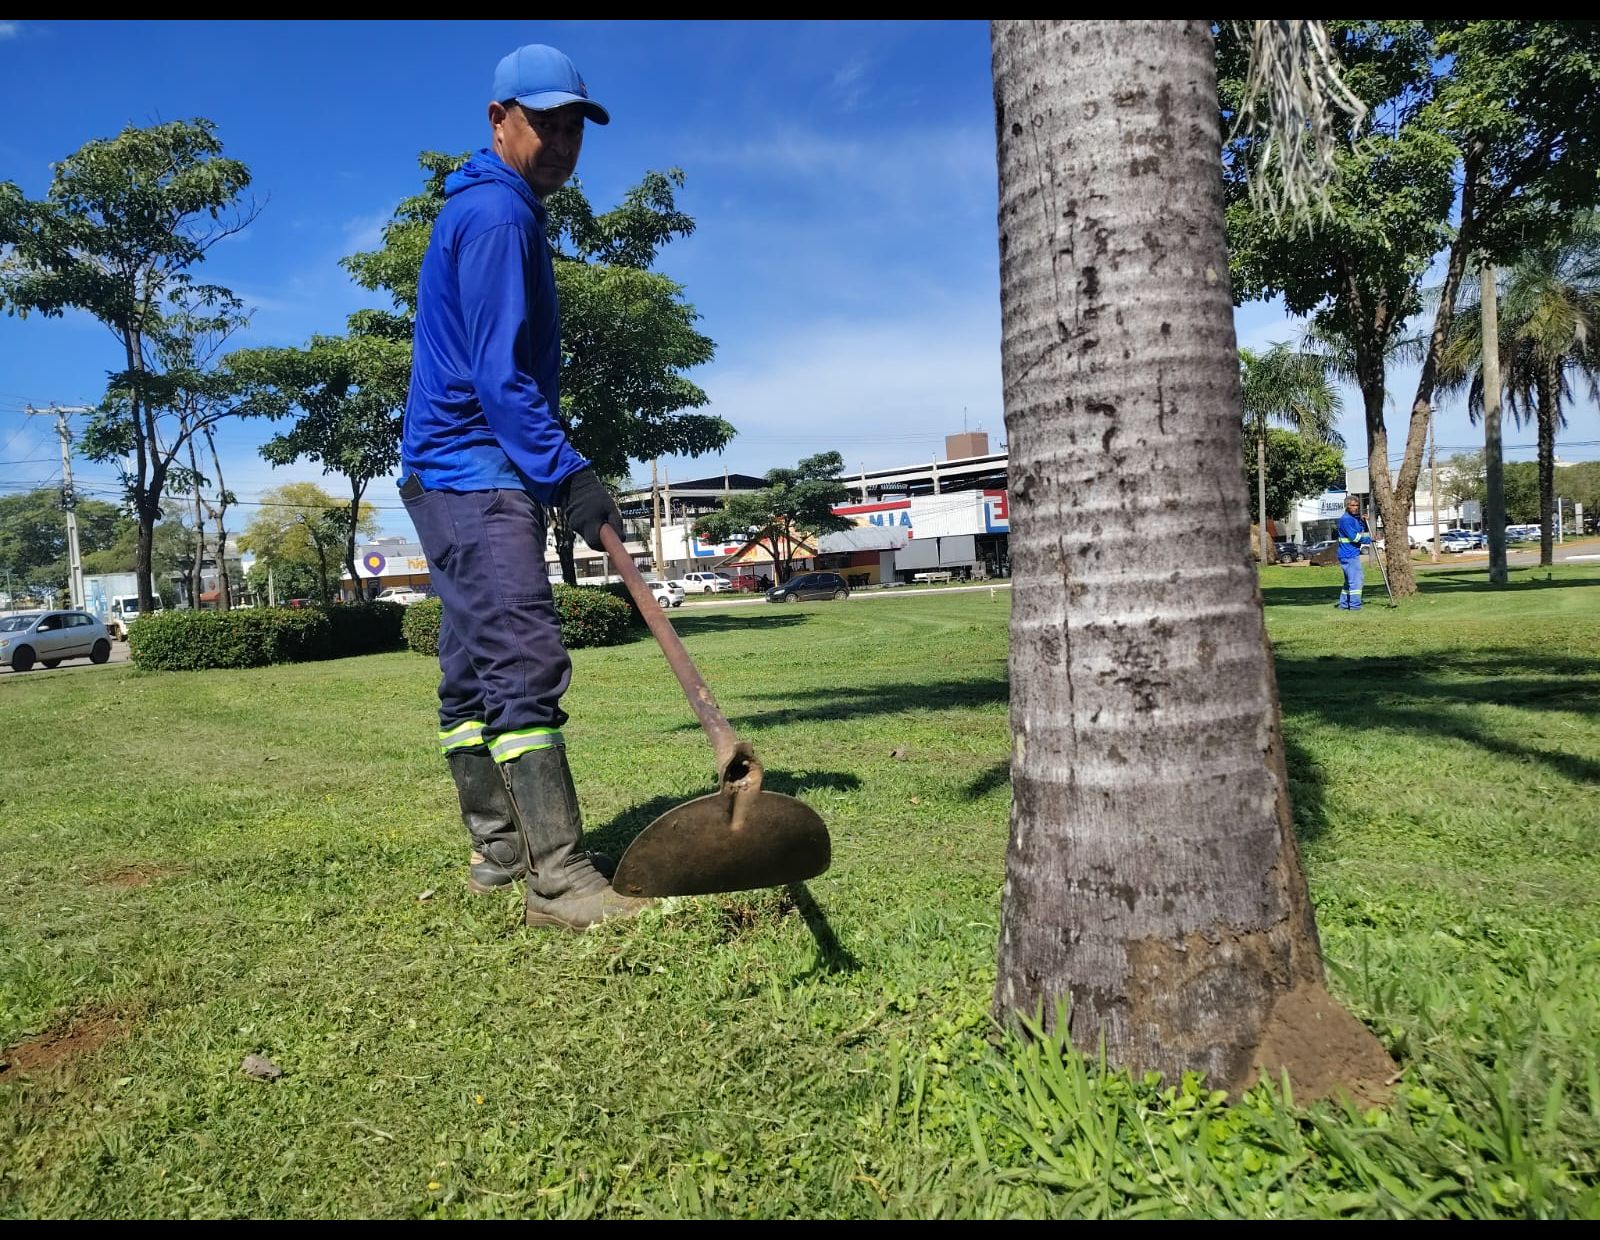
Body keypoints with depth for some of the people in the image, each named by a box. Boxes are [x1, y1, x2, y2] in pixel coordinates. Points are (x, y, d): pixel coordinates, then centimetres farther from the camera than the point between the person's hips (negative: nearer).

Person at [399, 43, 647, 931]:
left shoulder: (490, 210, 23)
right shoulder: (497, 214, -10)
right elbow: (500, 376, -19)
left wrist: (552, 473, 22)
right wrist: (569, 478, -23)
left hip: (450, 474, 11)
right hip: (477, 473, -11)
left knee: (474, 671, 11)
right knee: (526, 664, -16)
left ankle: (497, 850, 20)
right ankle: (558, 880, -16)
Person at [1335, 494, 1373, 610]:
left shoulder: (1356, 518, 17)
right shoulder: (1346, 519, -14)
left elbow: (1363, 531, 22)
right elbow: (1354, 537, -20)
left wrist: (1365, 522, 4)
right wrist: (1368, 540, -8)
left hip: (1353, 554, 10)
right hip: (1349, 555, -10)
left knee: (1349, 581, 14)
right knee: (1356, 580, -10)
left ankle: (1343, 604, 19)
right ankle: (1355, 605, -8)